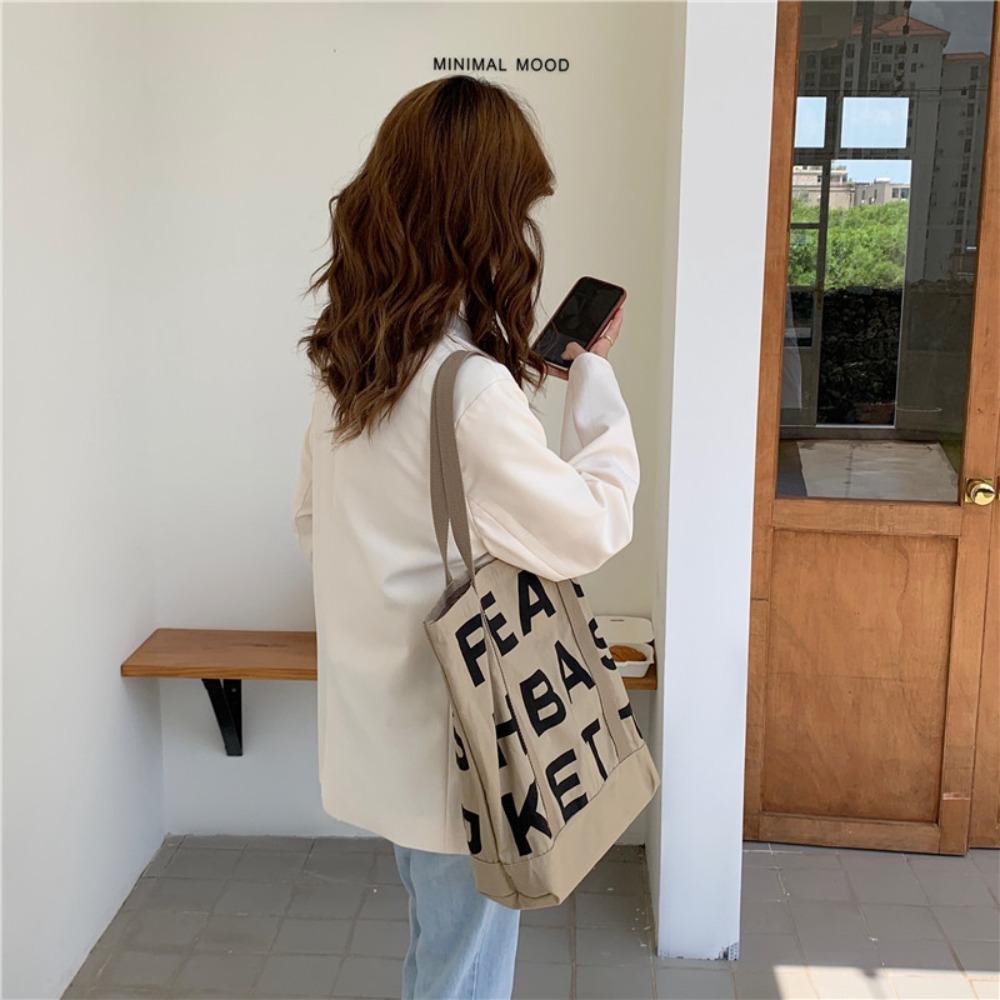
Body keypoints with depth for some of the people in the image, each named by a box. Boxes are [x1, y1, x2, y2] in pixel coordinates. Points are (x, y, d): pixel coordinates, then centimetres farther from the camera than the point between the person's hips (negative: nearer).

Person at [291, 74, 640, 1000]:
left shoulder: (343, 367, 0)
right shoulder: (468, 386, -26)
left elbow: (314, 524, 11)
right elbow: (590, 530, -17)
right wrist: (596, 379, -7)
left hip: (382, 732, 8)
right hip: (459, 746, -8)